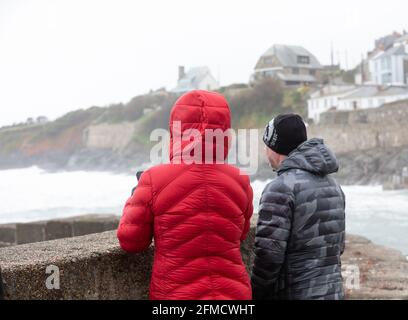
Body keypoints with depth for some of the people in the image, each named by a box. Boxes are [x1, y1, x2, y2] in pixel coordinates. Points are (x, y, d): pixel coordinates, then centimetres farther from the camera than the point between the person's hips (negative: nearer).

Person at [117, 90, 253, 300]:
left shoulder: (155, 180, -14)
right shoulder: (239, 181, -6)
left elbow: (131, 241, -4)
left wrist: (133, 201, 12)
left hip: (174, 293, -2)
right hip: (232, 292, 2)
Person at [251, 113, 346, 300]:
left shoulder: (281, 188, -15)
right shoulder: (332, 184, 12)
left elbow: (268, 254, -19)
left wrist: (255, 294, -8)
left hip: (294, 293, -8)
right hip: (334, 291, 8)